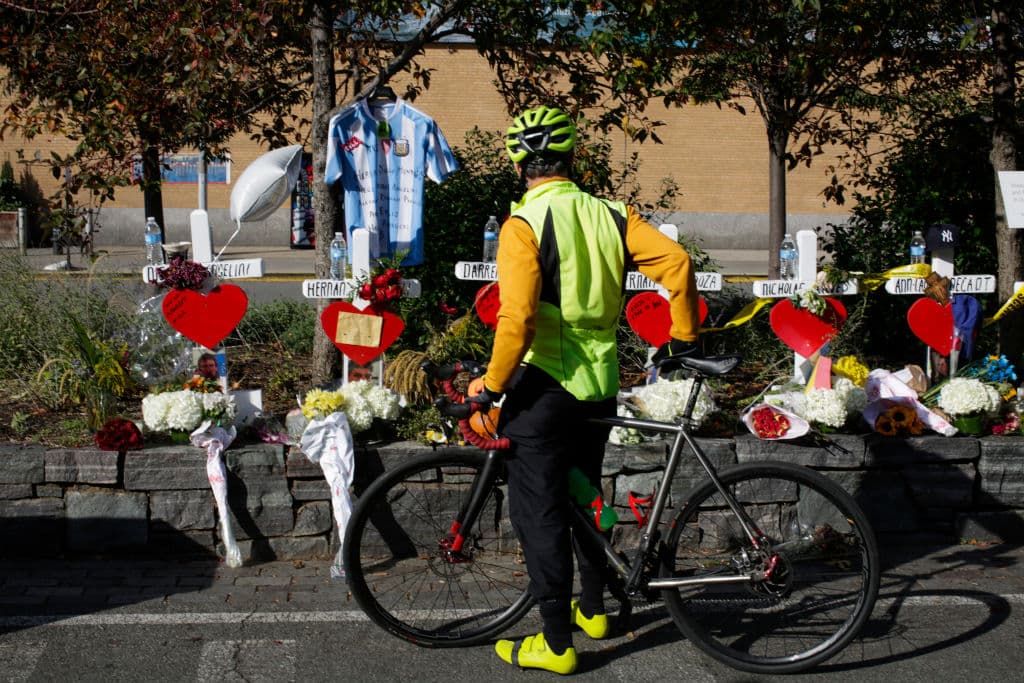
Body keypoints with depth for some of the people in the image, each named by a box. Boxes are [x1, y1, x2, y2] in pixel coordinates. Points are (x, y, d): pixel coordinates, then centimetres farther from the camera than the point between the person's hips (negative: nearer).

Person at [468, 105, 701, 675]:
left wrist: (492, 384, -12)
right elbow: (676, 261, -6)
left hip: (544, 385, -6)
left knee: (539, 511, 4)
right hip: (601, 383, 6)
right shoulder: (610, 215, 4)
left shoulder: (524, 224, -12)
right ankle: (594, 608, 37)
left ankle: (556, 643, 10)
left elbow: (518, 318, -23)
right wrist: (684, 337, 6)